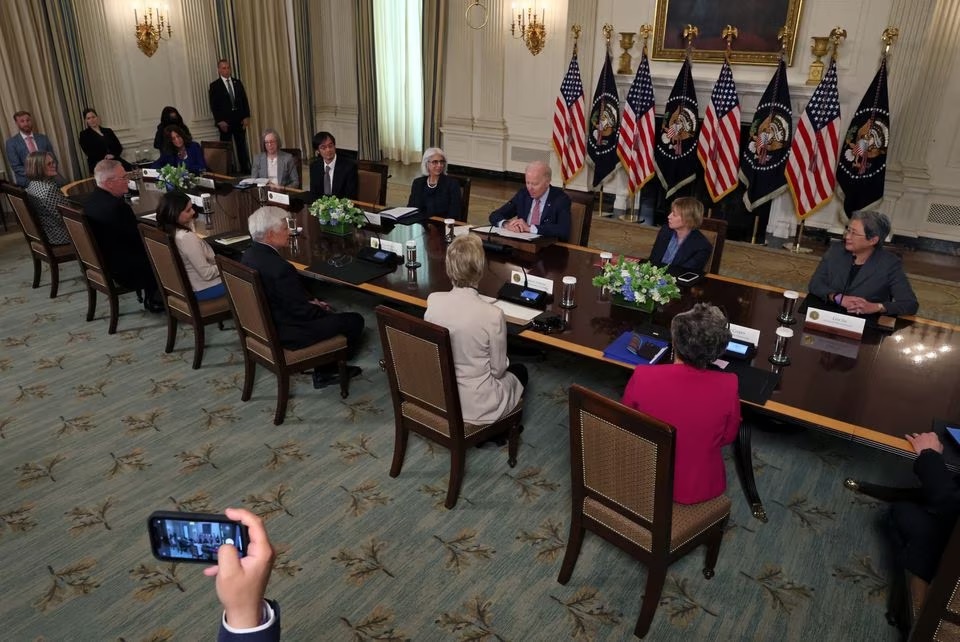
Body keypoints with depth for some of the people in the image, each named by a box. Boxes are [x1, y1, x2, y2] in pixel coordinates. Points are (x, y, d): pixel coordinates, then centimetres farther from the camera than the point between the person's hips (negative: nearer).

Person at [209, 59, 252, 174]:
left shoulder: (237, 82, 12)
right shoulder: (214, 86, 1)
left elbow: (245, 100, 10)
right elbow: (213, 106, -3)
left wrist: (246, 117, 0)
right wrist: (220, 121, -11)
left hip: (240, 120, 3)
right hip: (225, 121, -3)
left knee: (242, 146, 5)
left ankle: (245, 169, 9)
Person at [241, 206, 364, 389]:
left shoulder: (249, 255, -3)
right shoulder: (280, 268, -31)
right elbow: (302, 312, -22)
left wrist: (311, 301, 6)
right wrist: (322, 309, -3)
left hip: (264, 323, 9)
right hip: (286, 334, -9)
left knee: (326, 313, 27)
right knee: (354, 320, 2)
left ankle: (325, 368, 29)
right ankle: (326, 370, 22)